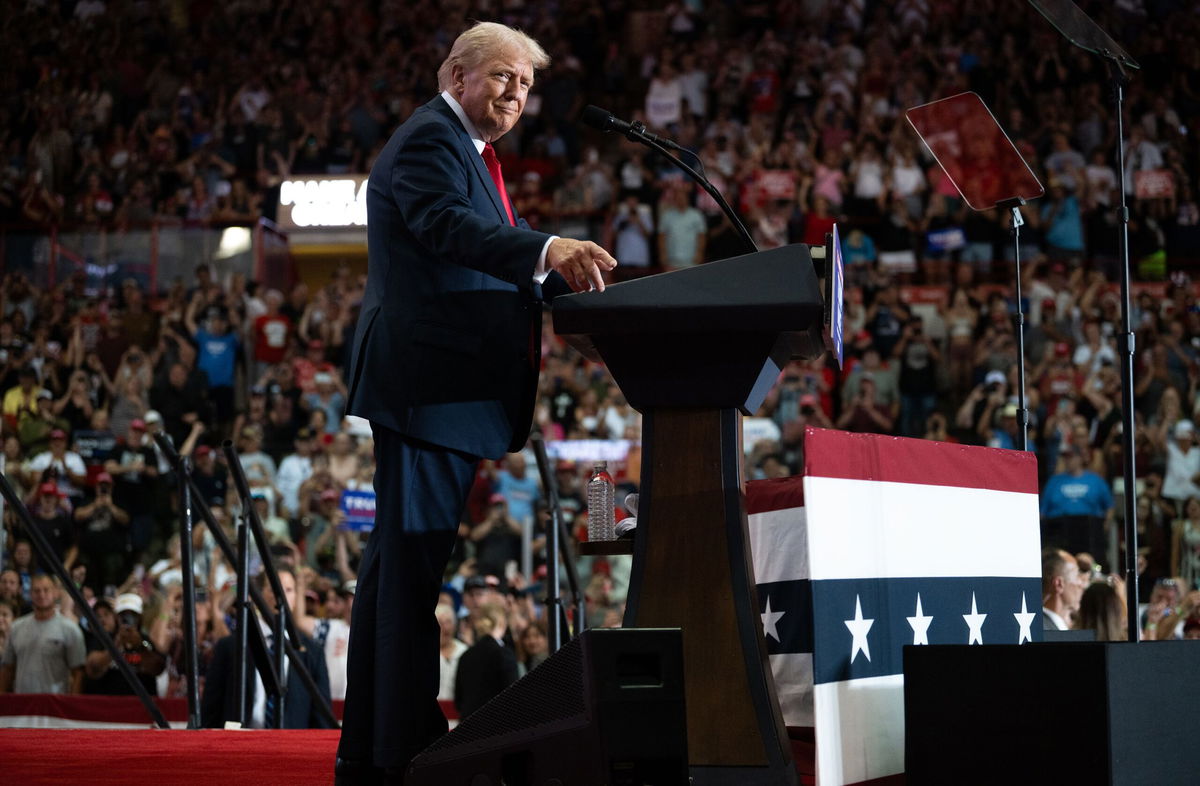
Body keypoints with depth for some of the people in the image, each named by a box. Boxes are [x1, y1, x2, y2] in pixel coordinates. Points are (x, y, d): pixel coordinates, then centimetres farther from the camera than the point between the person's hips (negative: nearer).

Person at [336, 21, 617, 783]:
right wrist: (547, 250, -42)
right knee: (413, 560, -11)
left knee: (403, 563, 12)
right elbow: (447, 225, -28)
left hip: (452, 393, 11)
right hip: (427, 385, -11)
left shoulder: (468, 152, 25)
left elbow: (491, 261, 22)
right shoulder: (430, 139, -9)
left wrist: (566, 276, 7)